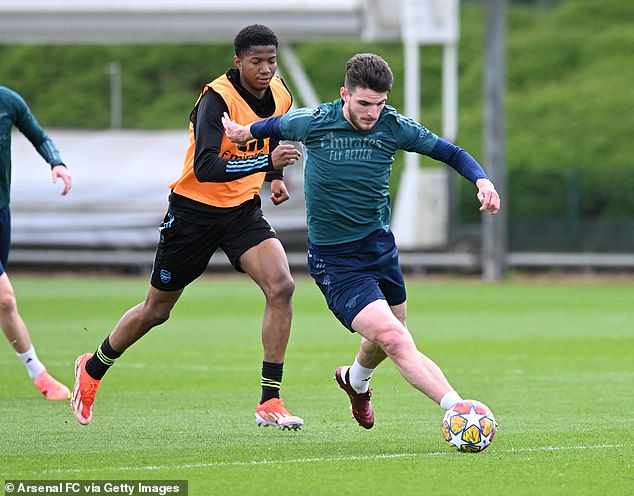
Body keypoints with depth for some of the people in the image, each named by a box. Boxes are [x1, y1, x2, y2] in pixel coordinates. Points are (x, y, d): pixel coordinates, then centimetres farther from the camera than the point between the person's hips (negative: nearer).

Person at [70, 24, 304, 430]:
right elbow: (205, 168, -36)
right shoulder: (217, 98, -24)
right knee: (157, 309, 9)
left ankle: (270, 402, -17)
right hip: (194, 209, -5)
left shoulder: (280, 94, -3)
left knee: (281, 286, -21)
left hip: (244, 210, 5)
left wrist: (275, 176, 6)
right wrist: (265, 161, -44)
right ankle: (93, 369, 37)